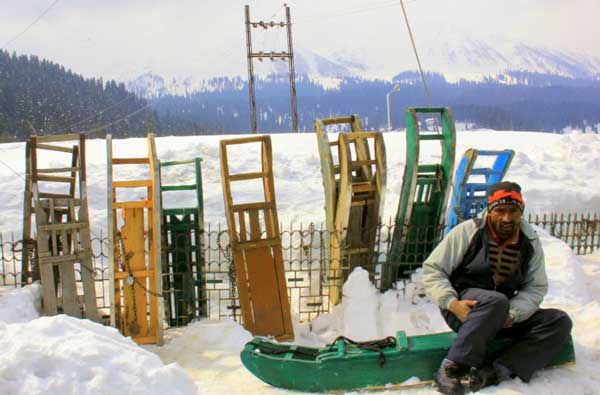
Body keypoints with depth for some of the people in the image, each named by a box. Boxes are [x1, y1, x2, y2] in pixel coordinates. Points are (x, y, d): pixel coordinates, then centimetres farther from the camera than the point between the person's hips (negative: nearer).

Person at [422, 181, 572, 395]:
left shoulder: (530, 241, 3)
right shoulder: (468, 231, -8)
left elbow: (536, 287, 2)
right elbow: (432, 269, -7)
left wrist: (512, 314, -17)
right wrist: (452, 303, -22)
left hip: (502, 317, 5)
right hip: (463, 307, -5)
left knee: (559, 321, -13)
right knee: (496, 302, -36)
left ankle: (496, 371, -28)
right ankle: (452, 368, -29)